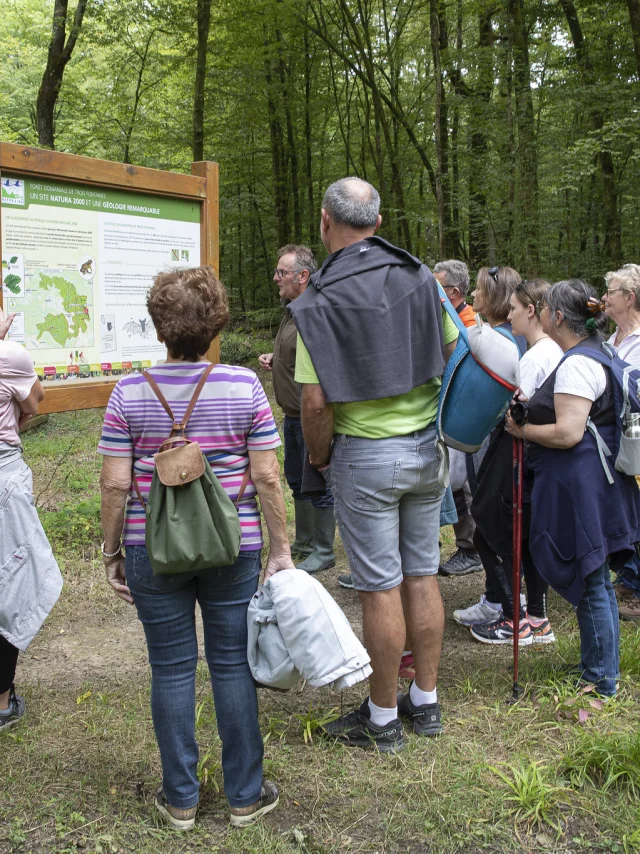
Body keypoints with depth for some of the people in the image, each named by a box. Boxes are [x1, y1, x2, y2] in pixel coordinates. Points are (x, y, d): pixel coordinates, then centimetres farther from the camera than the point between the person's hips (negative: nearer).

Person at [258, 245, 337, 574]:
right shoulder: (292, 311, 13)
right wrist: (273, 359, 10)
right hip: (292, 415, 10)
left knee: (318, 485, 1)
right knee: (296, 480, 20)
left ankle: (323, 552, 13)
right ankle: (304, 541, 34)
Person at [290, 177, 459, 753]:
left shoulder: (319, 302, -13)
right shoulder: (420, 278, 1)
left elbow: (316, 402, -17)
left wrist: (318, 458, 0)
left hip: (366, 456, -5)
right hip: (429, 447, 5)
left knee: (381, 589, 3)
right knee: (423, 575, 14)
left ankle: (382, 720, 17)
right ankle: (426, 702, 27)